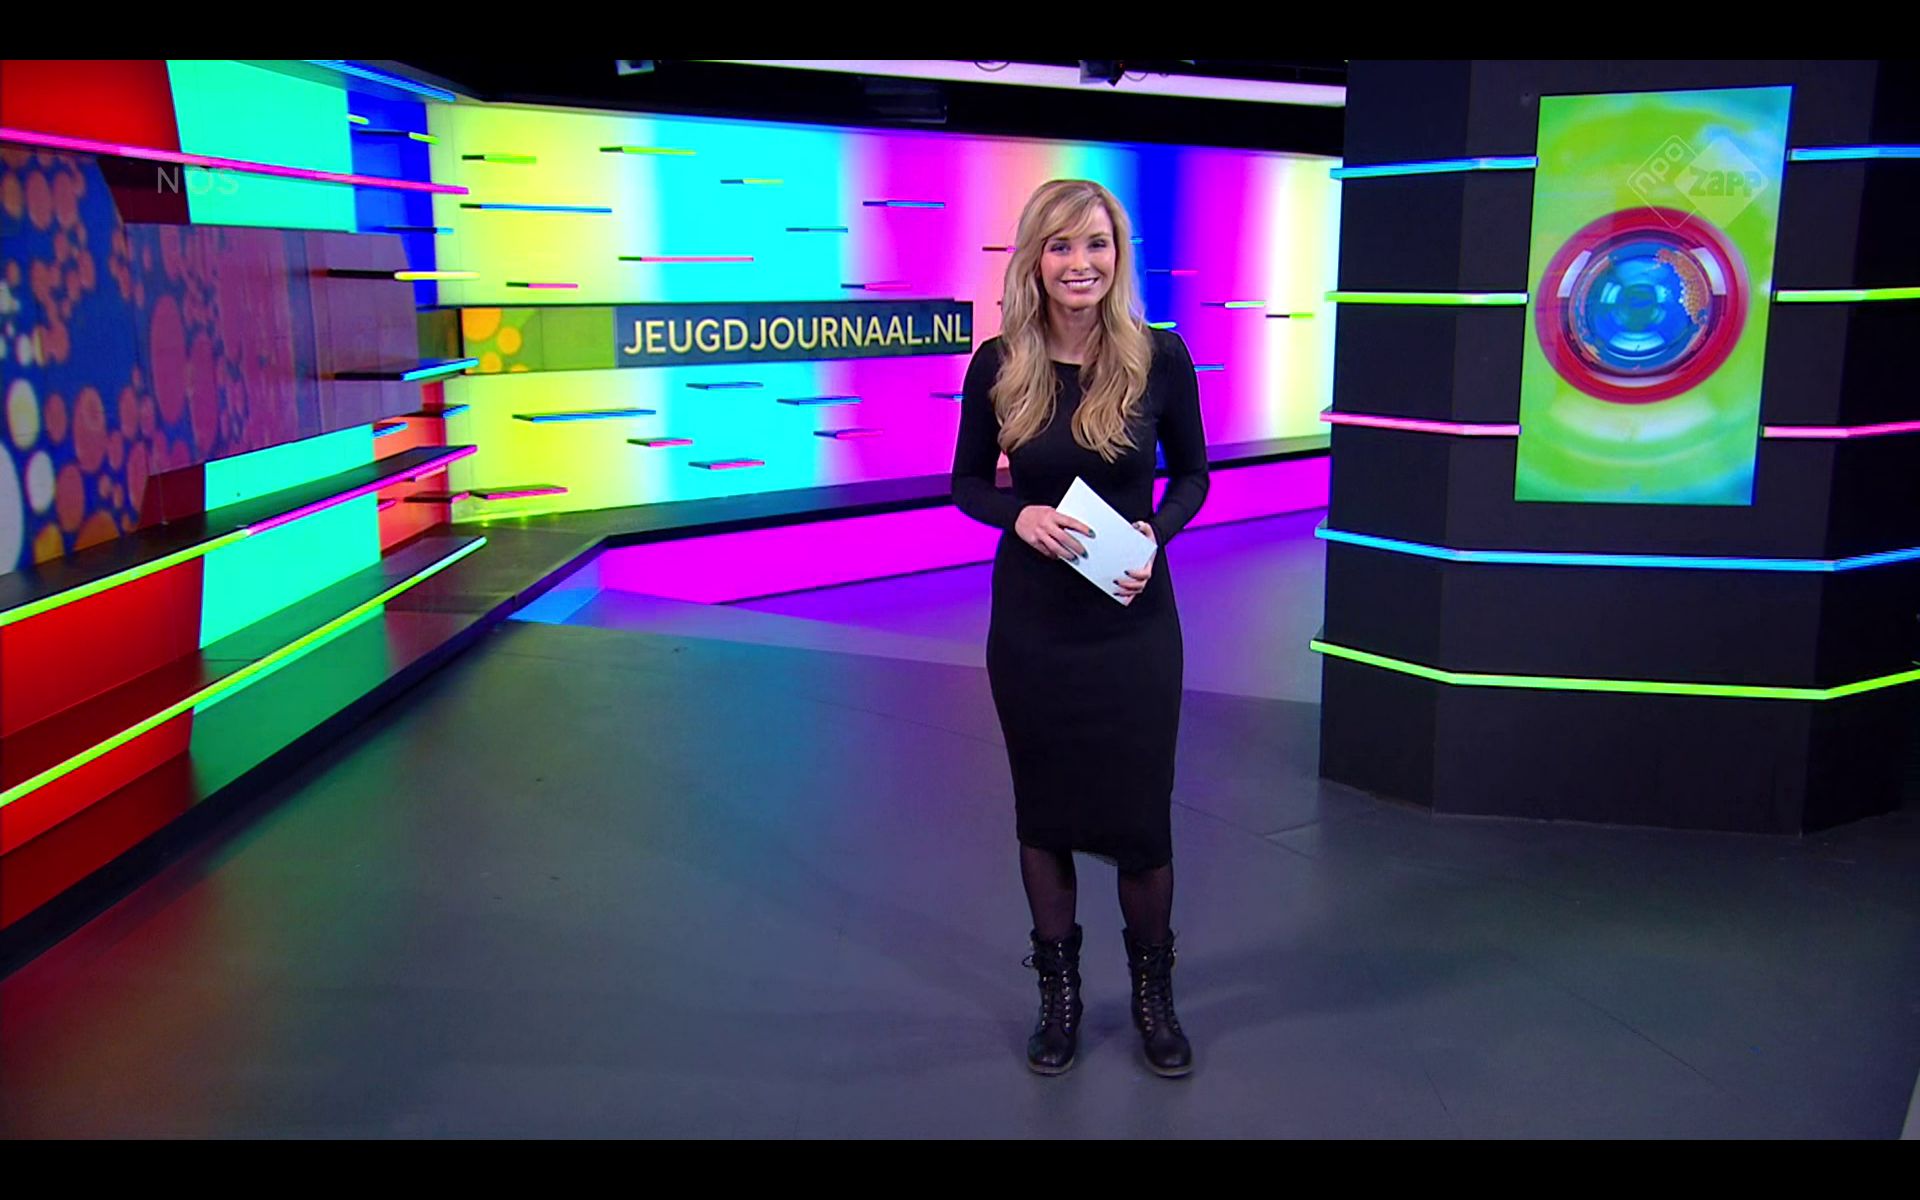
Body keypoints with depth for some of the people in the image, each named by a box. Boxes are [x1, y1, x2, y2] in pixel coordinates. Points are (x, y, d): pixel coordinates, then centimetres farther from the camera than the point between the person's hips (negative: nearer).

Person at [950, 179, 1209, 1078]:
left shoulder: (1158, 357, -8)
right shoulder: (998, 364, -6)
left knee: (1139, 811, 7)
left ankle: (1152, 992, 31)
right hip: (1031, 622, 1)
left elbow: (1192, 473, 5)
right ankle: (1059, 993, 32)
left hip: (1133, 621, -1)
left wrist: (1157, 533, -15)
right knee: (1042, 807, 12)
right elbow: (966, 482, 5)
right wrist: (1019, 514, -16)